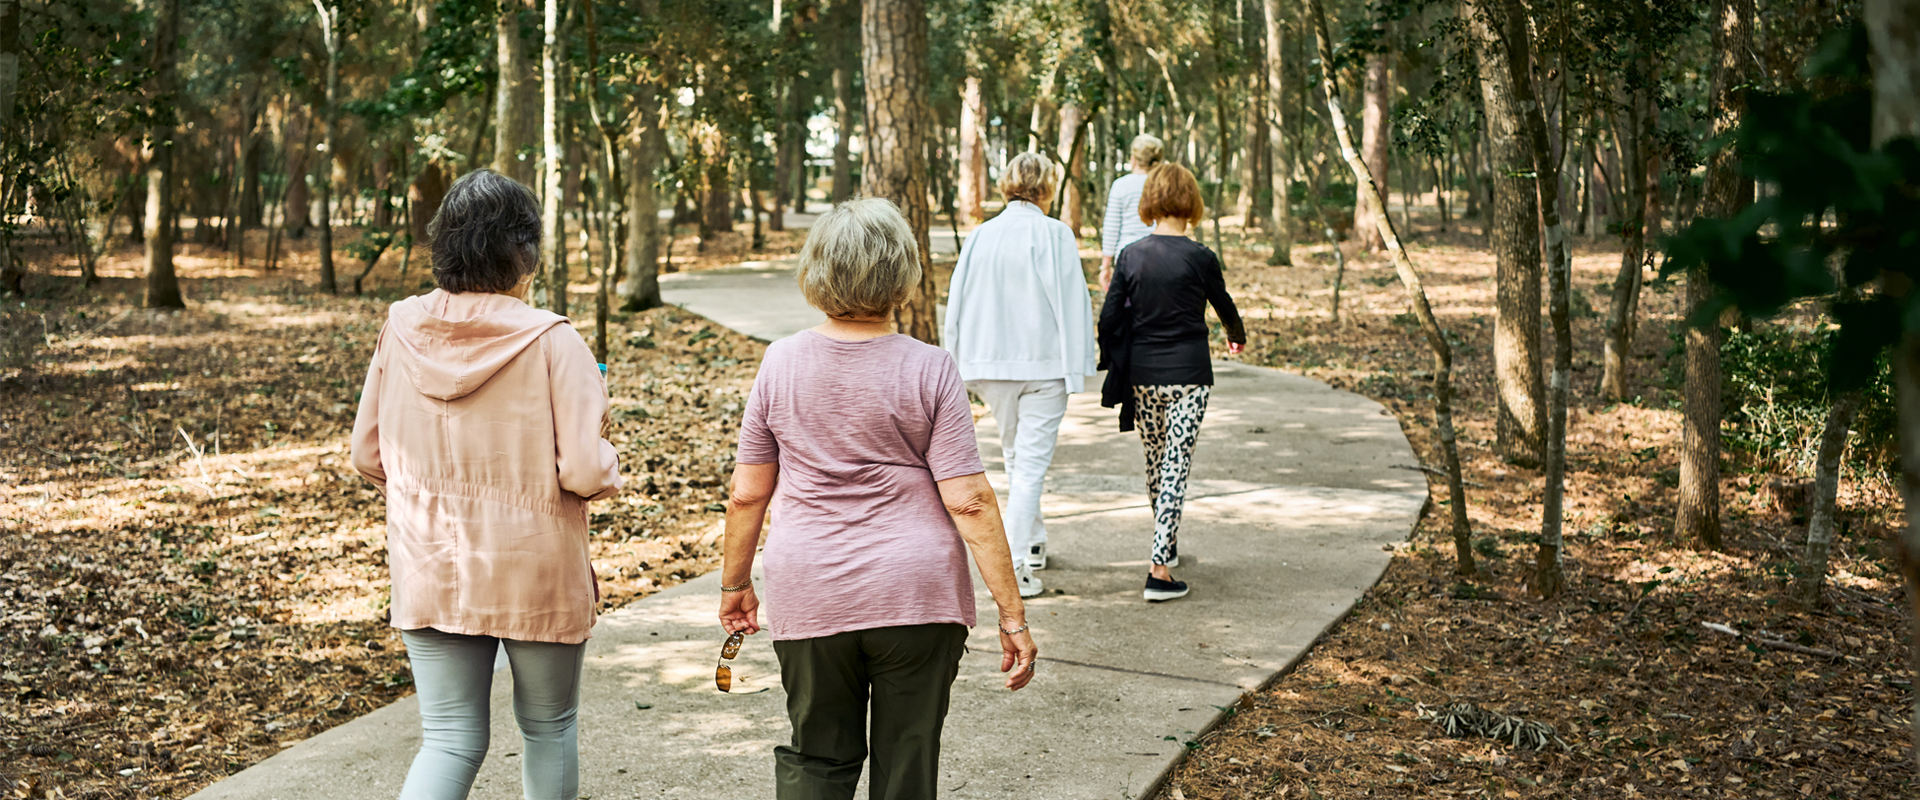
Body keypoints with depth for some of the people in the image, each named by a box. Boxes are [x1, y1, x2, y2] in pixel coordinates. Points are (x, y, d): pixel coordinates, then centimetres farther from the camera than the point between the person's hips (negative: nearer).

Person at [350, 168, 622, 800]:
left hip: (430, 573, 3)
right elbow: (584, 472, -18)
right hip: (536, 575, -3)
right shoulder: (551, 342, -16)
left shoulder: (401, 330, -3)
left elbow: (367, 456, 4)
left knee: (451, 739, 10)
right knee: (548, 726, 18)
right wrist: (607, 461, 4)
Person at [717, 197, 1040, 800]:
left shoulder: (781, 362, -2)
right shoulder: (928, 370, -9)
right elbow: (969, 501, -13)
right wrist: (1012, 615, -8)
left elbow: (748, 493, 2)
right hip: (918, 595, -2)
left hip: (809, 598, 2)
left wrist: (735, 582, 16)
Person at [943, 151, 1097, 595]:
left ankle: (1034, 543, 36)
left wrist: (962, 361, 16)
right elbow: (1072, 302, -11)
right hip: (1044, 360, -5)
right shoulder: (1055, 234, -10)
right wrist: (1078, 365, -6)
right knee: (1032, 459, -1)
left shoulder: (980, 236, 2)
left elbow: (960, 299, 7)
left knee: (1015, 453, 22)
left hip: (992, 360, 5)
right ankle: (1013, 565, -8)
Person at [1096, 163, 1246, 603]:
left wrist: (1113, 369, 13)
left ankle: (1167, 544, 39)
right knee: (1176, 465, -2)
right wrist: (1237, 336, 31)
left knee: (1155, 459, 20)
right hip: (1188, 375, -3)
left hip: (1142, 375, 4)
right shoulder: (1200, 257, -8)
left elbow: (1109, 319, 0)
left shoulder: (1130, 256, -1)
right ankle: (1159, 571, -8)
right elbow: (1223, 305, 10)